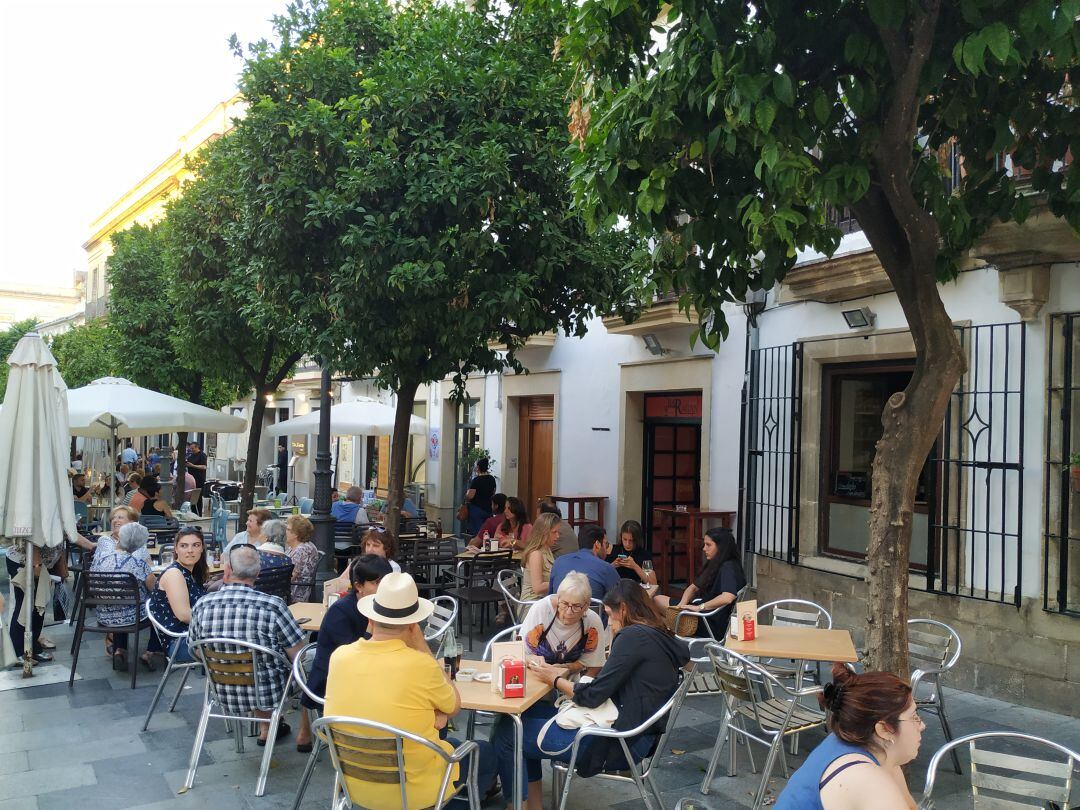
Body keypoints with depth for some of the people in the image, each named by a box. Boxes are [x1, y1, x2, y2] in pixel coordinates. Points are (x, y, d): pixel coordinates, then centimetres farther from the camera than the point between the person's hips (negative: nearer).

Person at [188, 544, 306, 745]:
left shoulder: (202, 606, -13)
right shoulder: (272, 606, -25)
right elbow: (298, 655, -17)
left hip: (224, 697, 4)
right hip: (268, 695, -4)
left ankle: (265, 730, 45)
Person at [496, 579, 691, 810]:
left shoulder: (633, 635, -17)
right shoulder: (660, 636, 9)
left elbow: (592, 696, -16)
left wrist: (554, 679, 0)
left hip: (617, 745, -10)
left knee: (507, 732, -6)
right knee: (527, 713, 16)